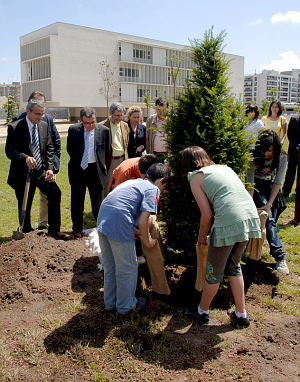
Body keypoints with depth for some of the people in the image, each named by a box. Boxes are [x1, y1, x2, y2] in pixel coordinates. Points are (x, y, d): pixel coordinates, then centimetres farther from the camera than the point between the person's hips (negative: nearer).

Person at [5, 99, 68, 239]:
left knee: (55, 192, -13)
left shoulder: (44, 125, 6)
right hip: (23, 174, -3)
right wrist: (25, 157, -33)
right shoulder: (14, 127, -8)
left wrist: (49, 168, -5)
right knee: (24, 206, 6)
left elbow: (49, 148, 8)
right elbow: (9, 150, -14)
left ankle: (54, 230, 0)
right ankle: (27, 232, 29)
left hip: (42, 172, 3)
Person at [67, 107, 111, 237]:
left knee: (97, 200, 7)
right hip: (77, 169, 1)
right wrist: (77, 161, 13)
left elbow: (108, 151, 9)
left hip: (95, 170, -1)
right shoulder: (73, 130, -1)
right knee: (77, 199, 9)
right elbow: (69, 149, 13)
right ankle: (77, 229, 22)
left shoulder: (104, 131, -4)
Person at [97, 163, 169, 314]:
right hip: (119, 227, -8)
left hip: (102, 221, 8)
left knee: (110, 267, 24)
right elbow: (142, 222, -10)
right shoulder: (153, 189, 0)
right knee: (127, 269, 13)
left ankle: (110, 302, 40)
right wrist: (148, 241, 7)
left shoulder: (132, 182, 23)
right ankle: (125, 305, 31)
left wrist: (134, 231, 31)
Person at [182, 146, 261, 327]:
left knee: (214, 271, 12)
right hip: (250, 217, 7)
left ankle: (202, 311, 32)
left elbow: (206, 214, -2)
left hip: (228, 223, -7)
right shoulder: (225, 168, 23)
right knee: (234, 266, 25)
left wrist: (202, 237, 16)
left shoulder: (196, 178, 4)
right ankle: (241, 314, 32)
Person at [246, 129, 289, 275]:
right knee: (269, 219, -19)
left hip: (270, 186, 3)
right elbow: (250, 183, -23)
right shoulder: (254, 157, -23)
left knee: (271, 221, -3)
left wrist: (270, 204, -23)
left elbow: (278, 182, -15)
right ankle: (280, 257, -21)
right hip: (257, 185, -3)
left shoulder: (282, 157, -16)